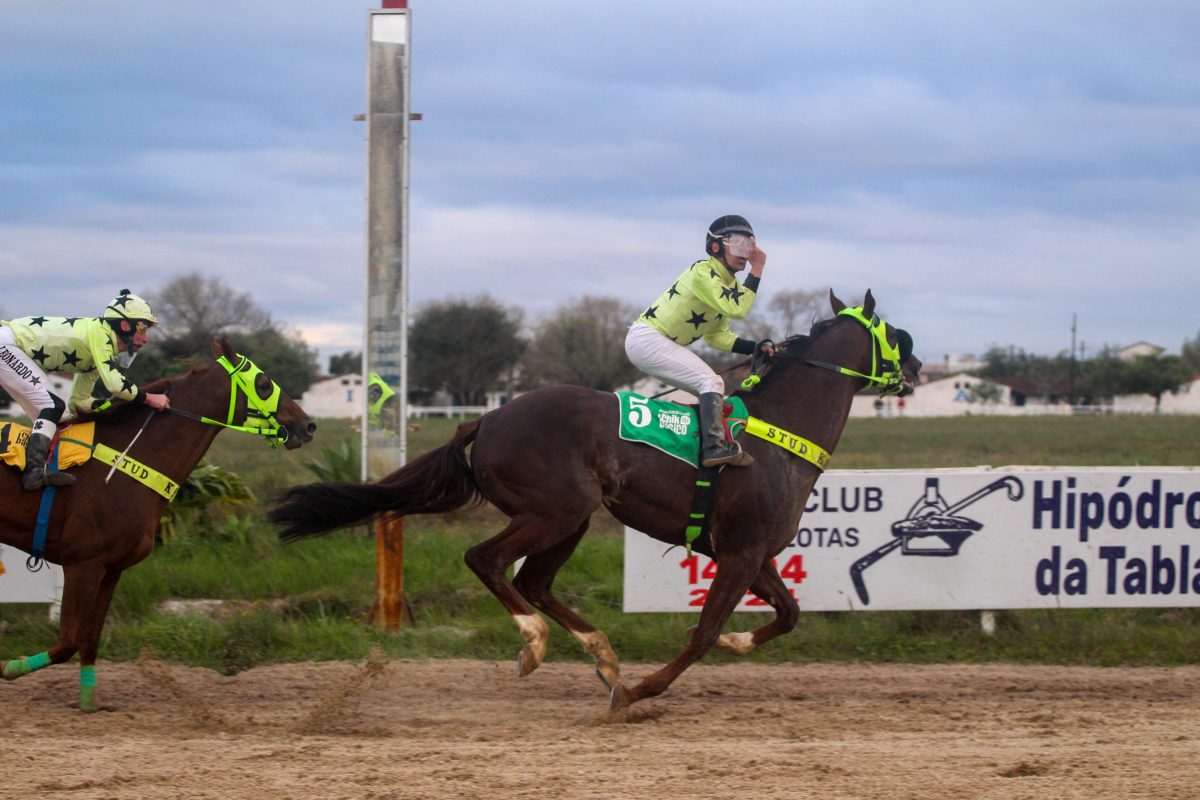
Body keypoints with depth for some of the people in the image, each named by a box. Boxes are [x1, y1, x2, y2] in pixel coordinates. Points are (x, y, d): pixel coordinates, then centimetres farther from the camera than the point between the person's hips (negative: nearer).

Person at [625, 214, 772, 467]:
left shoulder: (730, 284, 12)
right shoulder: (703, 273, -17)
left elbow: (716, 336, 16)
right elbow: (736, 309, -30)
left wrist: (755, 347, 5)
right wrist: (756, 271, -23)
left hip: (664, 345, 11)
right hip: (645, 339, -11)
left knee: (712, 392, 12)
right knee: (711, 383, -20)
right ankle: (714, 447, -29)